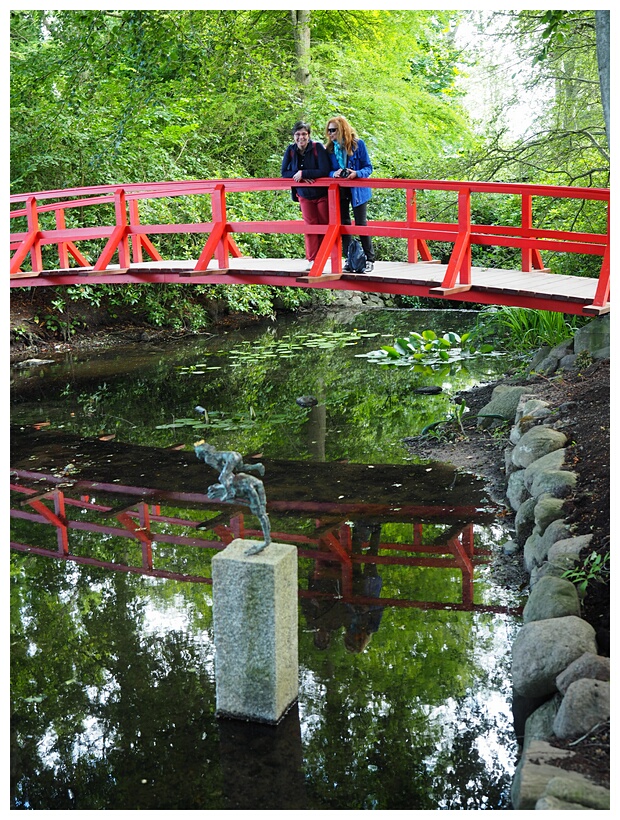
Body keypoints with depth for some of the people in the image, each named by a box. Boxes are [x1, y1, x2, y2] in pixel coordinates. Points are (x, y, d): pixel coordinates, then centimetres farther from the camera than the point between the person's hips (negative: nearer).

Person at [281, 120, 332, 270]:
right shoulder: (290, 150, -4)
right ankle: (312, 259, 4)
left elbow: (325, 171, -25)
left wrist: (303, 173, -25)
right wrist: (300, 177, -23)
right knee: (310, 225, 1)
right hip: (304, 195, 3)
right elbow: (284, 172, -6)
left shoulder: (318, 147, -17)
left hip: (322, 194, -3)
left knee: (324, 225, 0)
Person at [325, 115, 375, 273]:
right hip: (339, 190, 4)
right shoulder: (330, 147, 3)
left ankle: (369, 259, 7)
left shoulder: (358, 143, -7)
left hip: (357, 190, -4)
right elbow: (327, 171, 5)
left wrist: (356, 173, -26)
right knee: (344, 224, 6)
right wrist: (334, 173, -18)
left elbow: (368, 168, -6)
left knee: (361, 223, -1)